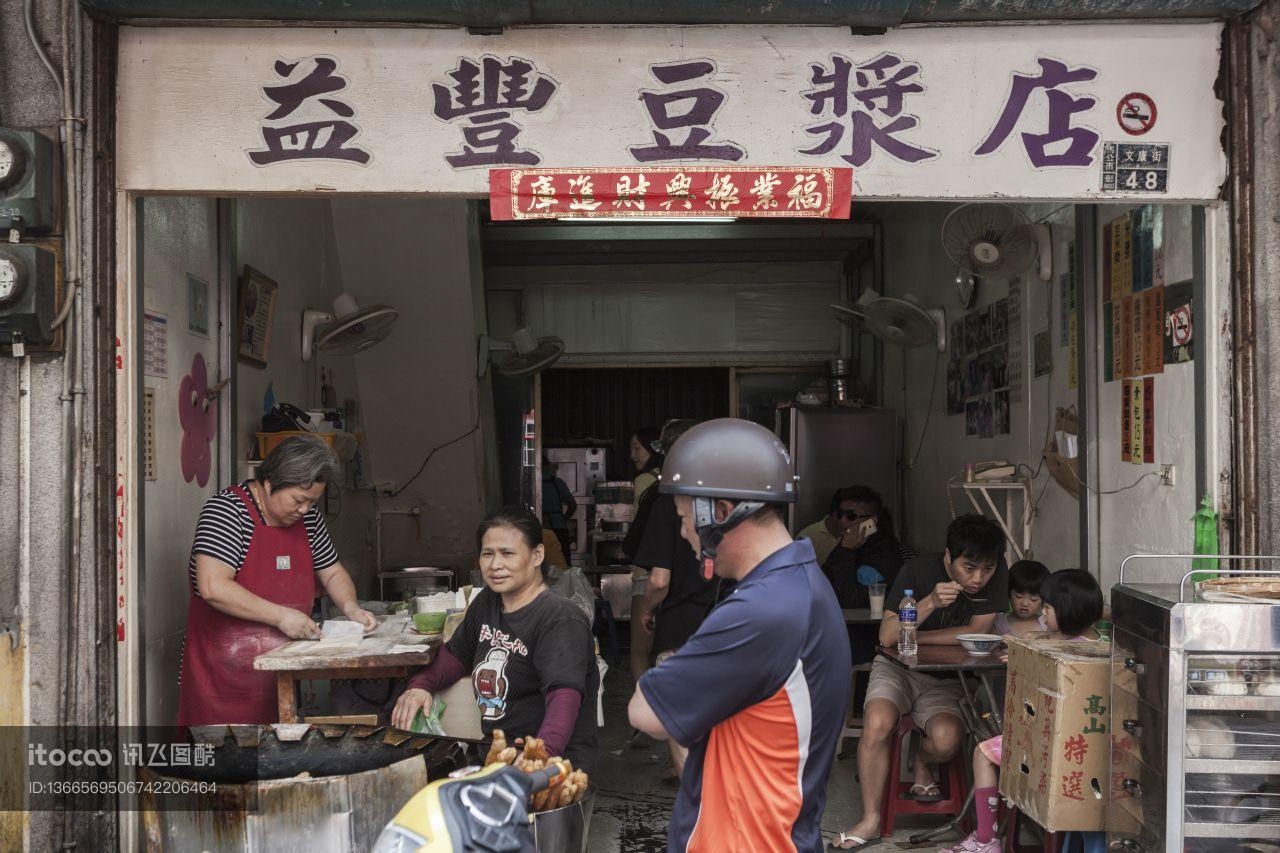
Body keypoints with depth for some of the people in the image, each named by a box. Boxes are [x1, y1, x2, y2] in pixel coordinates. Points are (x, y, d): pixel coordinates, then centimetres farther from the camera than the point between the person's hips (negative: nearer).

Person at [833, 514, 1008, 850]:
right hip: (898, 668, -1)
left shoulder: (996, 577, -12)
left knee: (947, 739, -28)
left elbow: (976, 633, -11)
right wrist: (931, 603, -36)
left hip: (947, 679, 1)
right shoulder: (919, 571, -17)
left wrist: (915, 637, -13)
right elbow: (887, 636, -22)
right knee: (877, 724, -29)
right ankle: (870, 821, -14)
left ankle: (921, 763, 10)